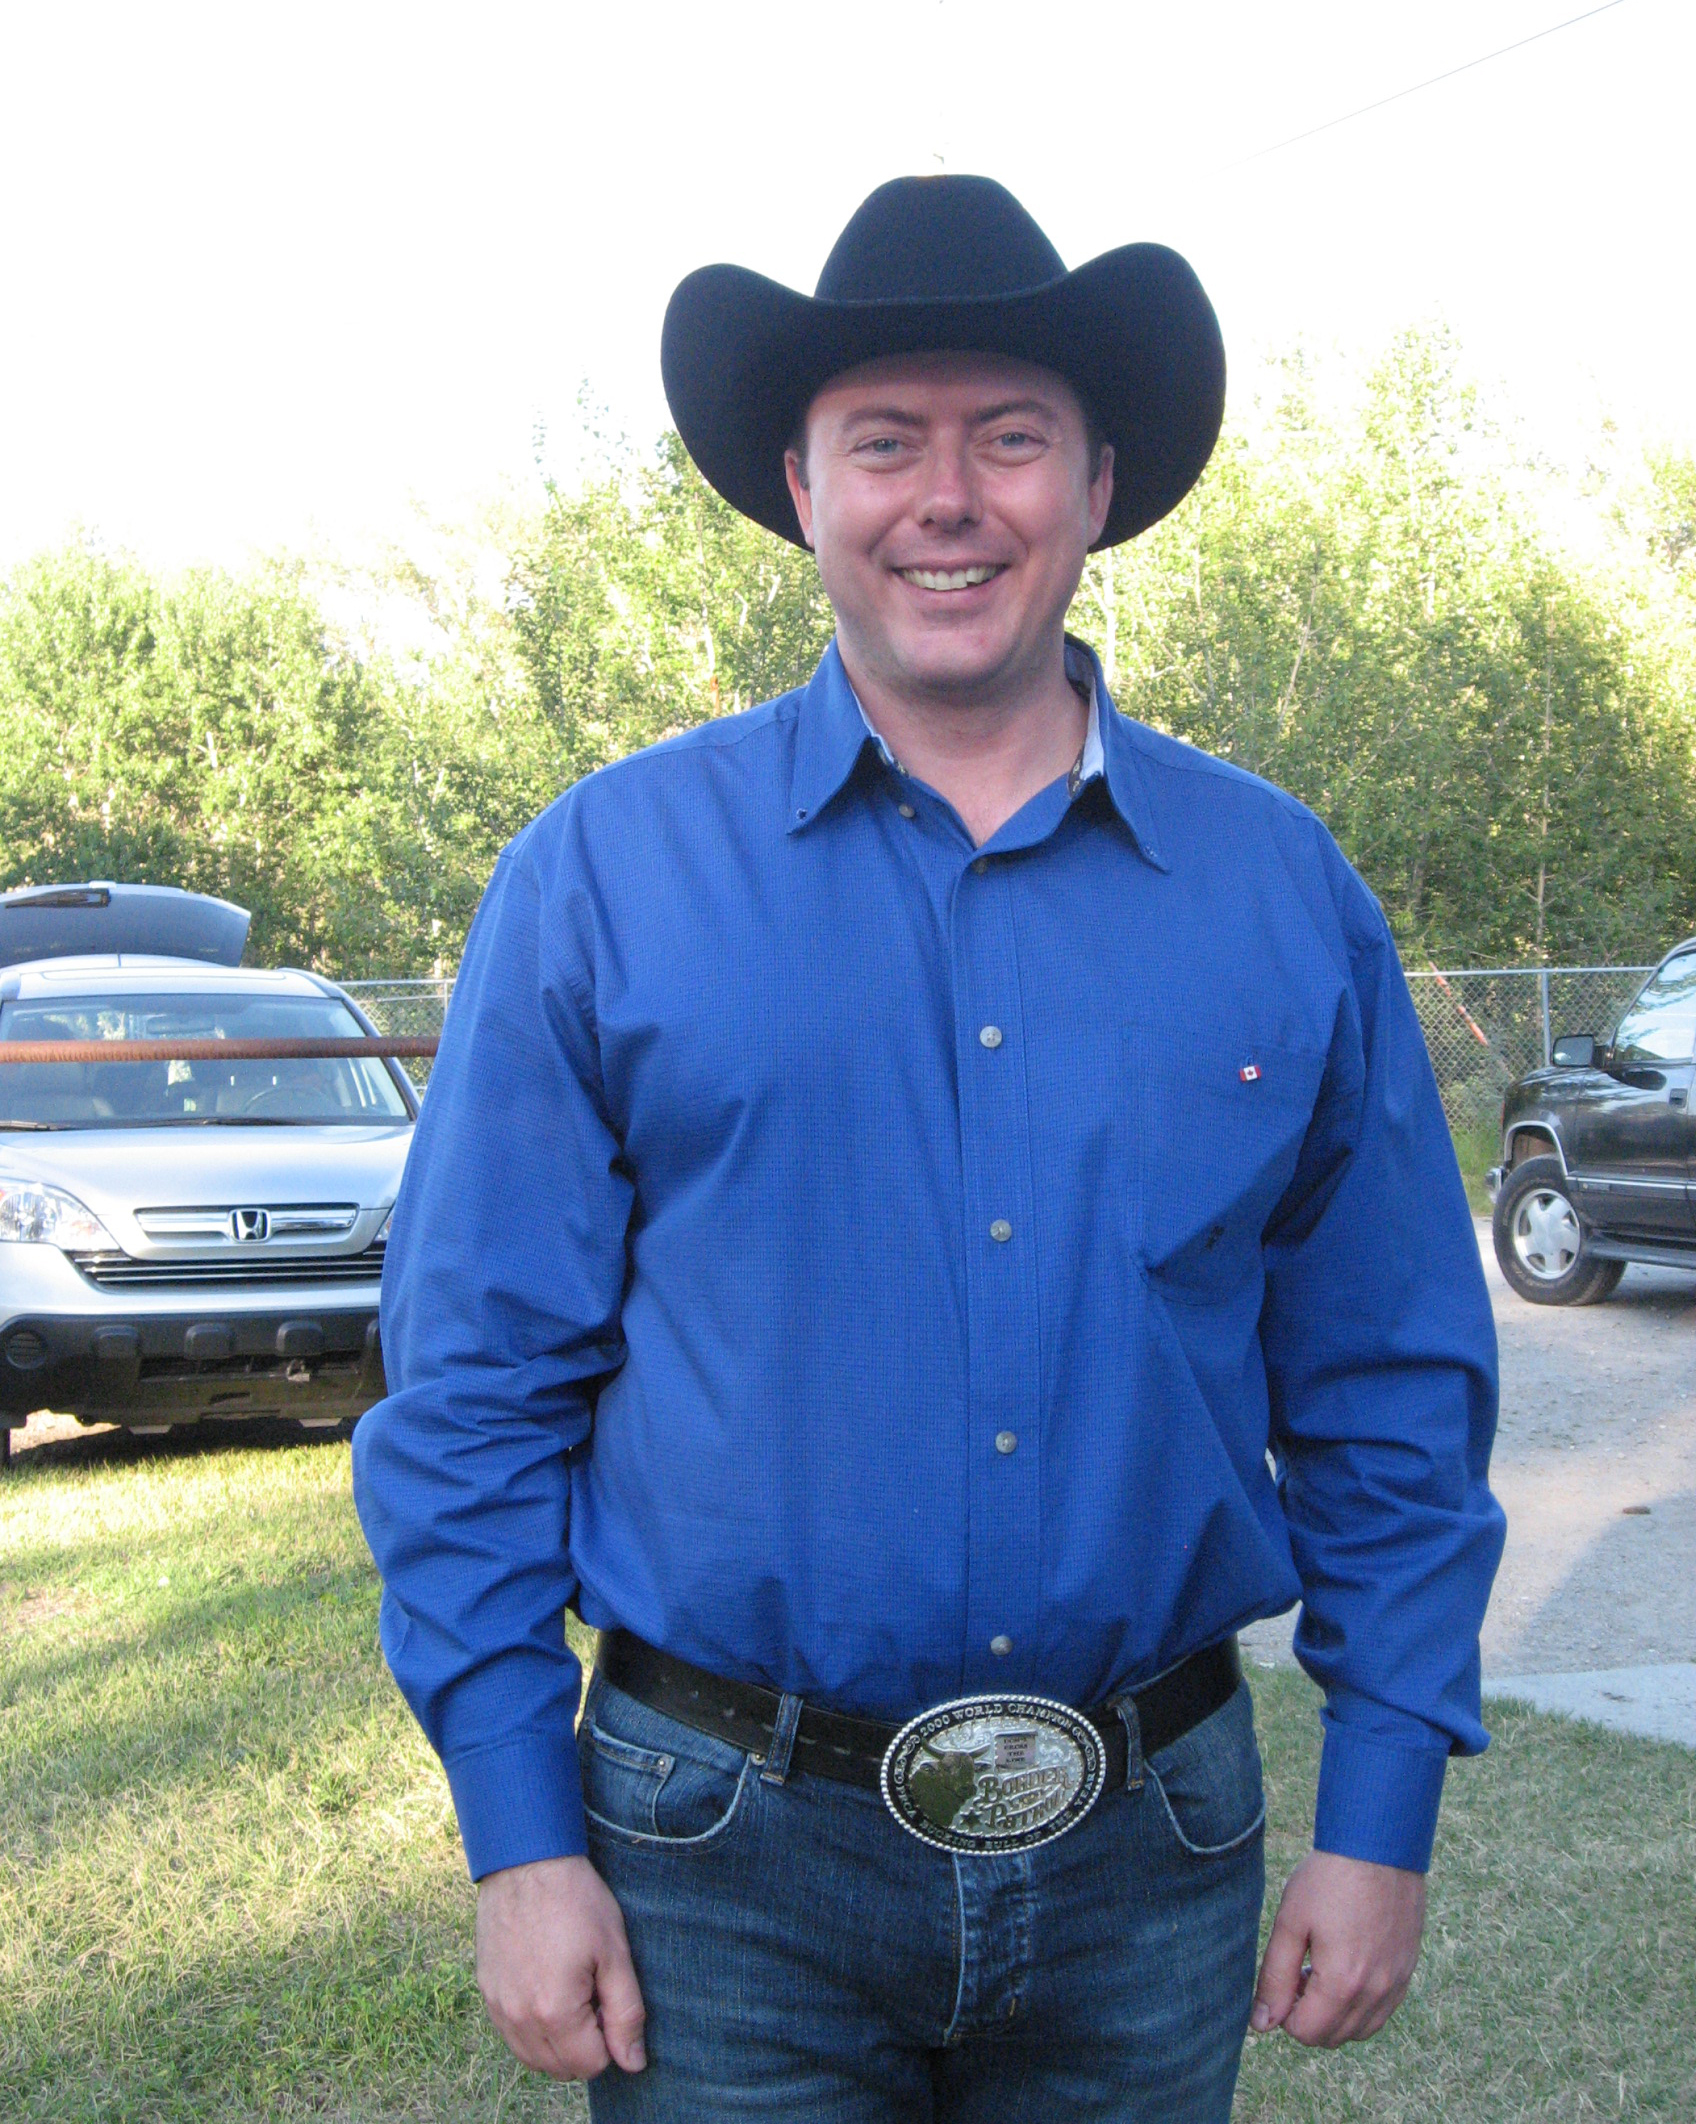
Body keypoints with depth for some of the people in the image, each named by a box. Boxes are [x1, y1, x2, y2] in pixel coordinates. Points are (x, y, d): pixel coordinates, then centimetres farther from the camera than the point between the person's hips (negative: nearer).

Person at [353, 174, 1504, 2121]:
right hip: (731, 1865, -2)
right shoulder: (605, 873, -4)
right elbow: (475, 1381, -3)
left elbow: (1392, 1393, 5)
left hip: (1153, 1857, 2)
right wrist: (519, 1836, -7)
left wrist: (1383, 1812, 2)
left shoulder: (1282, 892, 1)